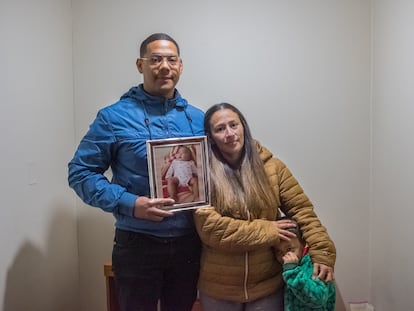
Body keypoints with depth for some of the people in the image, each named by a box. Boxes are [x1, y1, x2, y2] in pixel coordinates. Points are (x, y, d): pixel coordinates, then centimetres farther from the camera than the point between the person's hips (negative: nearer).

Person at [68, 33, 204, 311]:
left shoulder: (198, 119, 5)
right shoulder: (114, 117, -7)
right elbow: (81, 172, -7)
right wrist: (129, 204, -19)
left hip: (189, 242, 4)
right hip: (137, 244, -3)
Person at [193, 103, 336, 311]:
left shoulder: (271, 167, -1)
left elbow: (302, 210, -3)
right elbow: (209, 227, -17)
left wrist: (322, 253, -16)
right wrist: (267, 232, -16)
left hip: (269, 284, 2)